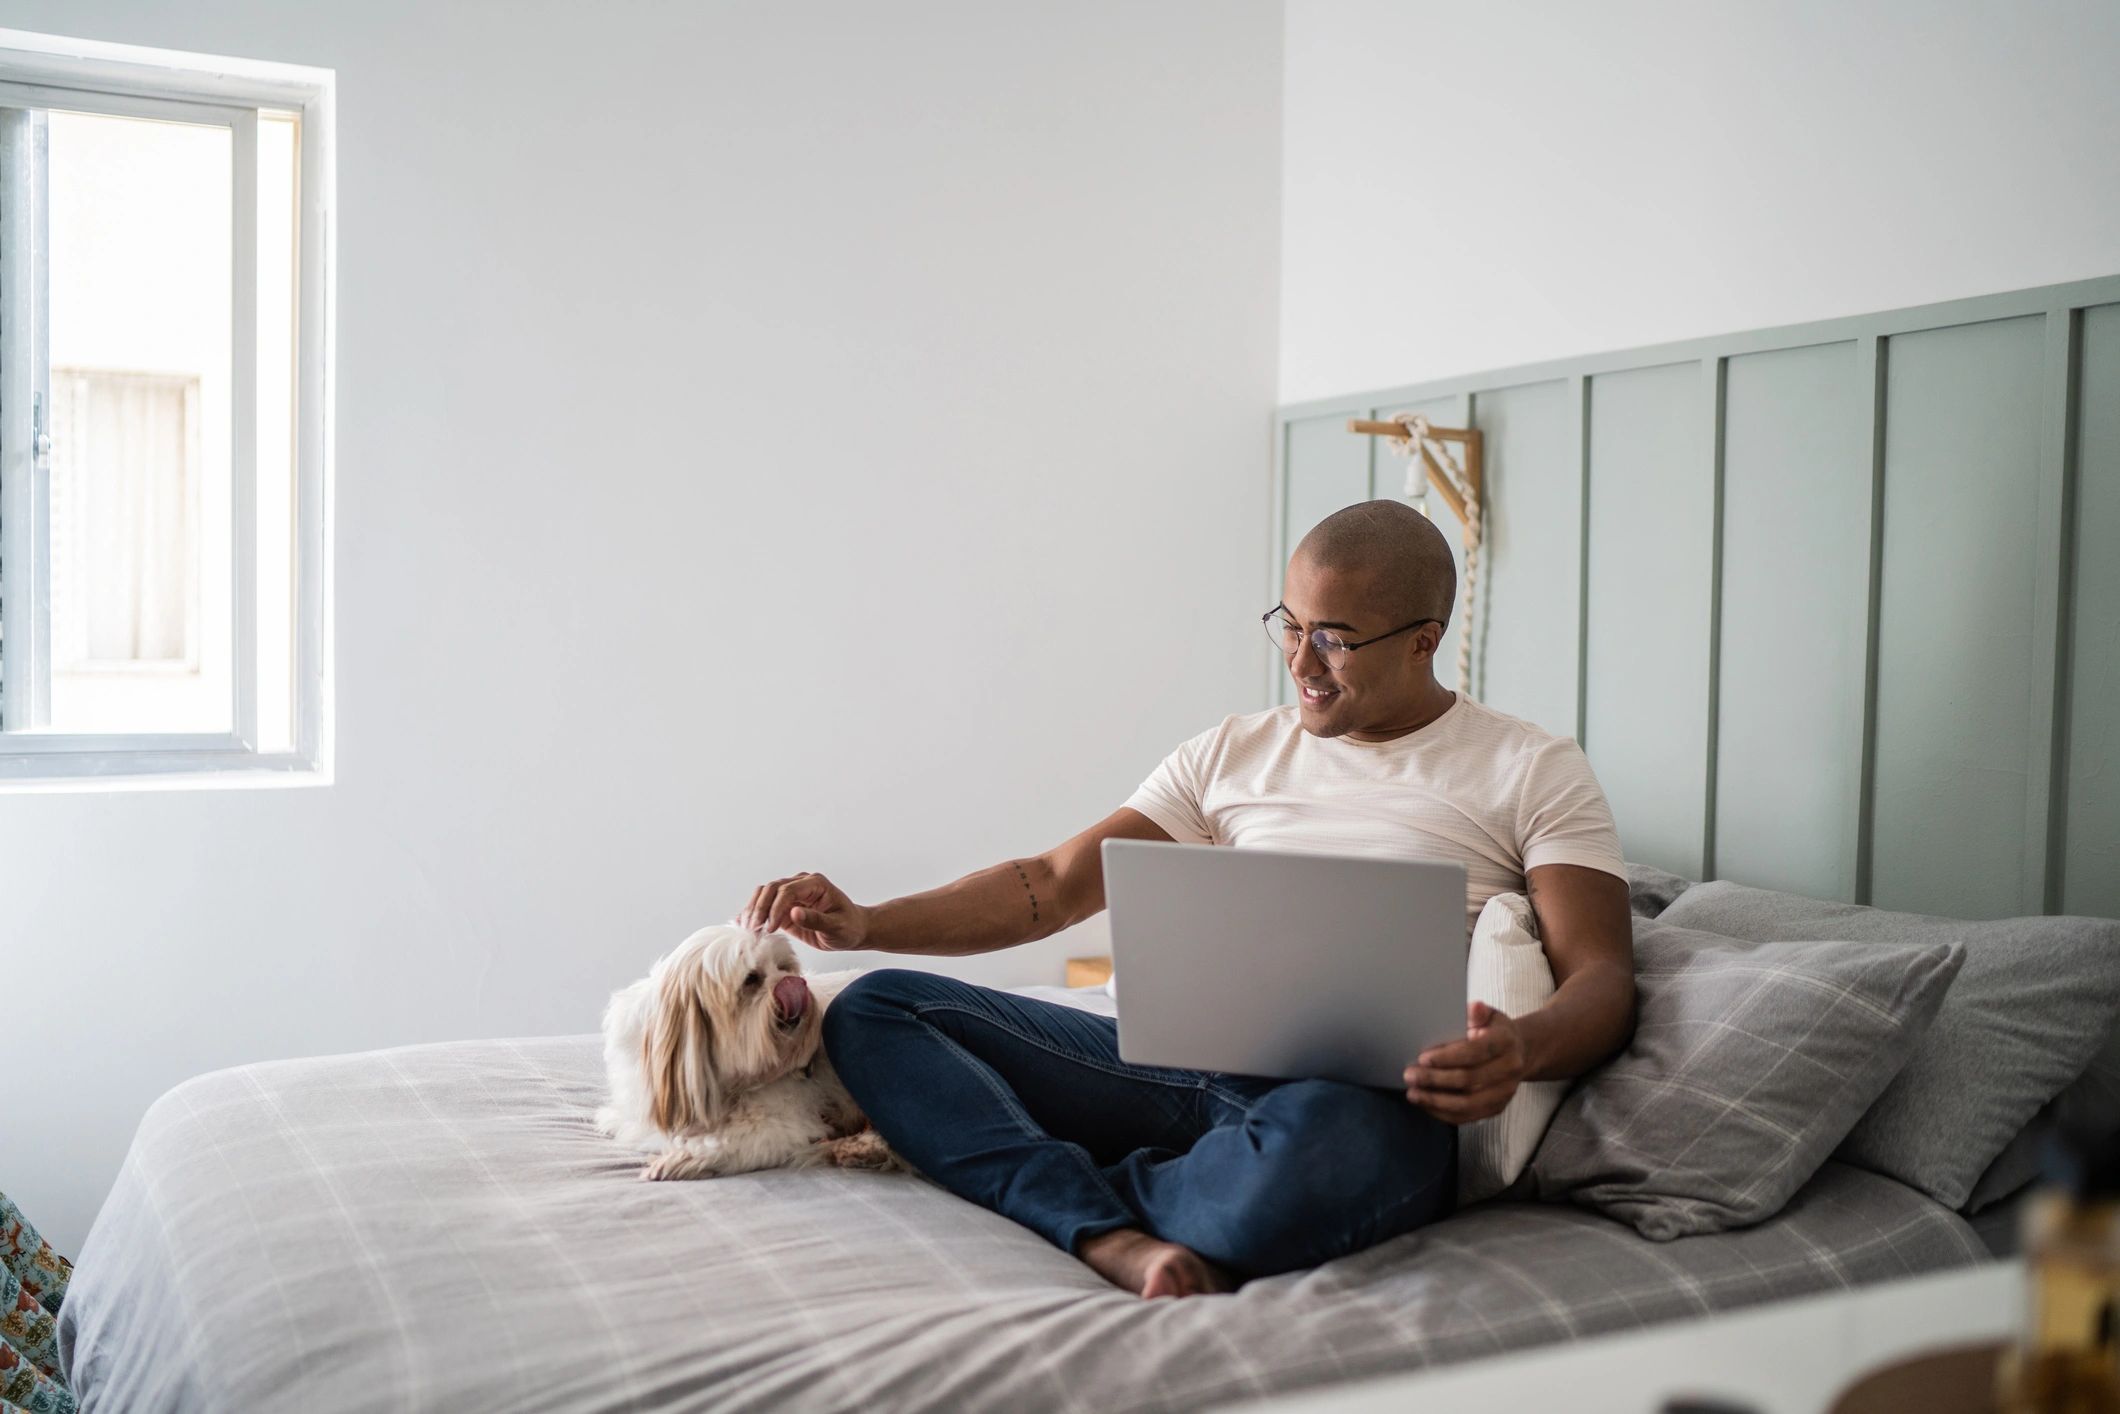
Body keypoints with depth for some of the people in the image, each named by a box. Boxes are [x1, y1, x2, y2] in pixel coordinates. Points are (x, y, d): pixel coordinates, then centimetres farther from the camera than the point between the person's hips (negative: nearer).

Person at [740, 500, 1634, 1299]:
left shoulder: (1532, 772, 8)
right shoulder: (1233, 753, 19)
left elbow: (1602, 978, 0)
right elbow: (1055, 885, 14)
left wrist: (1523, 1049, -25)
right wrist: (865, 924, -1)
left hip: (1370, 1095, -4)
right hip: (1184, 1063, 5)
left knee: (1318, 1146, -44)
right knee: (872, 1010, -8)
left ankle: (1074, 1196, -12)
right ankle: (1114, 1240, -27)